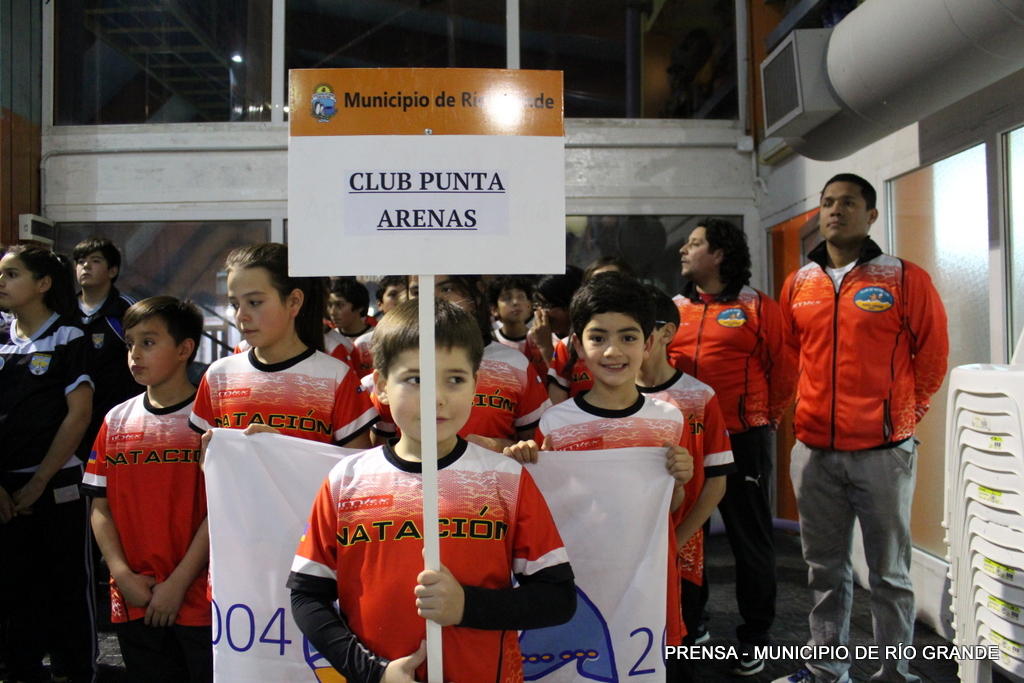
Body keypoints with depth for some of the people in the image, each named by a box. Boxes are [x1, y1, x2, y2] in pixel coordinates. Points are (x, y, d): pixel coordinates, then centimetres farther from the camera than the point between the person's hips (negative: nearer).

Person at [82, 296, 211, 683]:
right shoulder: (117, 420, 7)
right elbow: (101, 507, 6)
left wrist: (177, 583, -12)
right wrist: (122, 574, -5)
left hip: (199, 600, -4)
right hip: (132, 602, 4)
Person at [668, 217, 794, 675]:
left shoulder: (758, 308, -5)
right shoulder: (675, 309, 8)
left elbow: (782, 369, -4)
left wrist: (768, 416, 0)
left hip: (742, 440, -4)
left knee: (750, 539, 6)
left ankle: (755, 636, 21)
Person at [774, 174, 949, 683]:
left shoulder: (905, 280, -3)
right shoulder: (798, 286, 8)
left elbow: (931, 357, 4)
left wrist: (902, 414, 7)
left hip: (883, 451, -4)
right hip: (813, 450, 4)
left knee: (889, 573, 7)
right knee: (825, 569, 15)